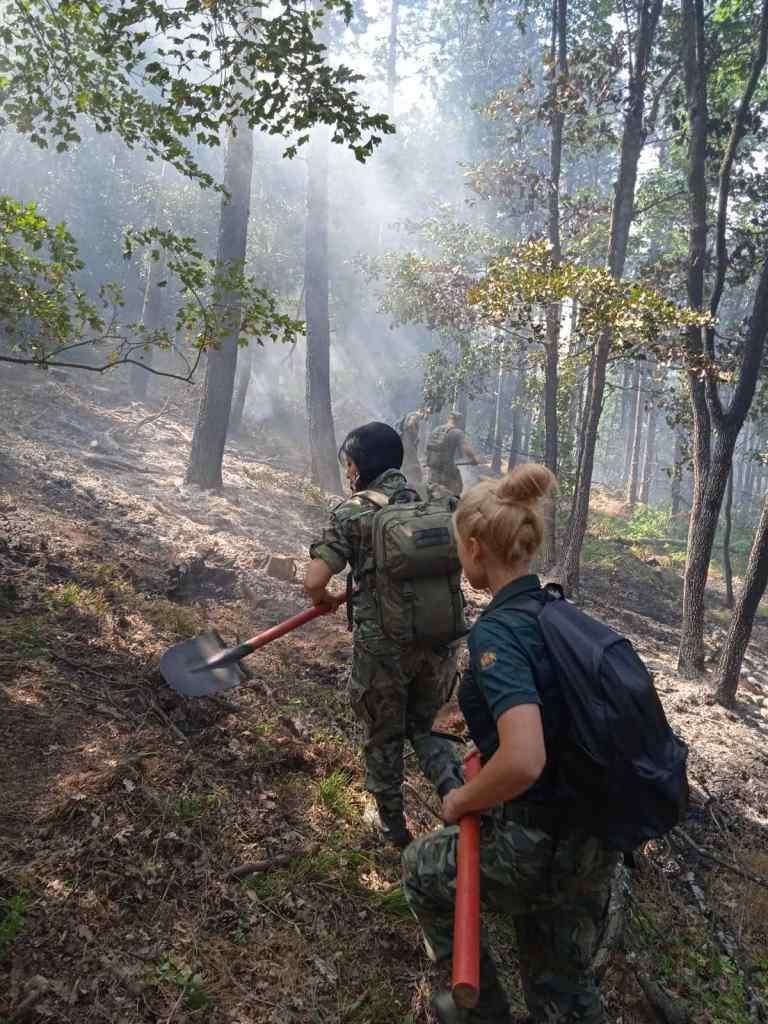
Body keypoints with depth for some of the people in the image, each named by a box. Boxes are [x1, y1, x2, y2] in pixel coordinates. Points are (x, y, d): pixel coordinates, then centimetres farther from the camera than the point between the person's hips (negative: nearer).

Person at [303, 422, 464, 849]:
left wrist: (327, 602, 7)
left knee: (383, 738, 20)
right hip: (440, 642, 4)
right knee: (423, 727, 26)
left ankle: (393, 824, 37)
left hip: (382, 648, -4)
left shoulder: (352, 512, -10)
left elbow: (314, 584, -15)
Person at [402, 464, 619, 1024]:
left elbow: (523, 761, -36)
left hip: (535, 847, -7)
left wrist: (462, 801, -17)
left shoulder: (497, 631, -24)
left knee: (423, 868, 23)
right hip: (592, 843, 7)